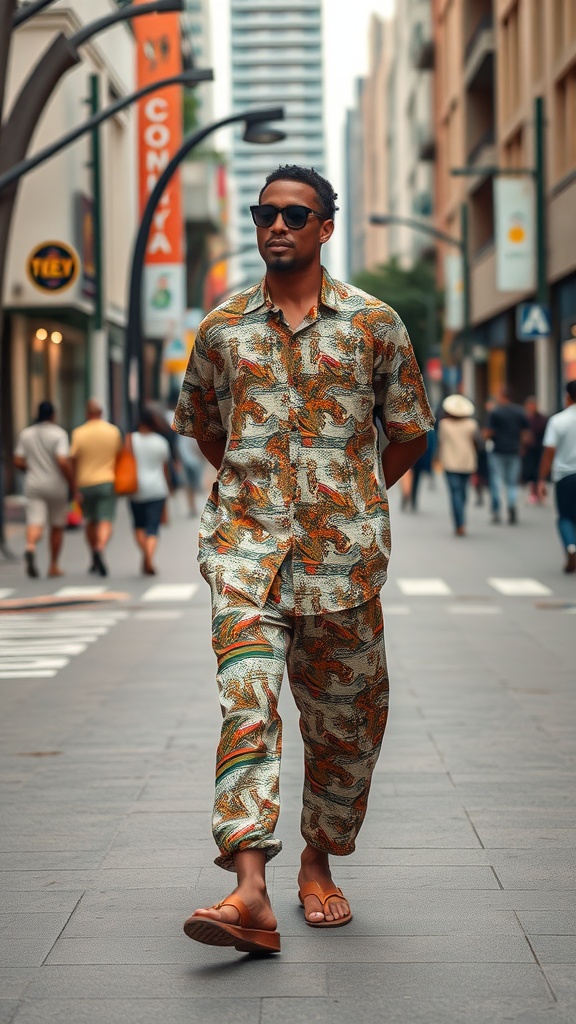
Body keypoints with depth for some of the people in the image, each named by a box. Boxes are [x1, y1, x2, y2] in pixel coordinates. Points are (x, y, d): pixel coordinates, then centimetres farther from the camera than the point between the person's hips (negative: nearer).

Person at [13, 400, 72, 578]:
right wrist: (73, 485, -10)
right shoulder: (58, 433, -8)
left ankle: (30, 548, -40)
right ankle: (54, 566, 20)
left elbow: (18, 462, 5)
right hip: (56, 486, -2)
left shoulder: (26, 433, 5)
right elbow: (63, 462, -19)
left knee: (35, 523, -8)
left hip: (34, 485, 2)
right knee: (57, 526, 14)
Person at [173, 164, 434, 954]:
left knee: (345, 716, 8)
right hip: (247, 543, 0)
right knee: (246, 700, -17)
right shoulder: (222, 328, 7)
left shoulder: (374, 323, 3)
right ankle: (250, 892, -25)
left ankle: (319, 863, 29)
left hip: (342, 549, 1)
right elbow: (200, 424, 23)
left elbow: (409, 432, 13)